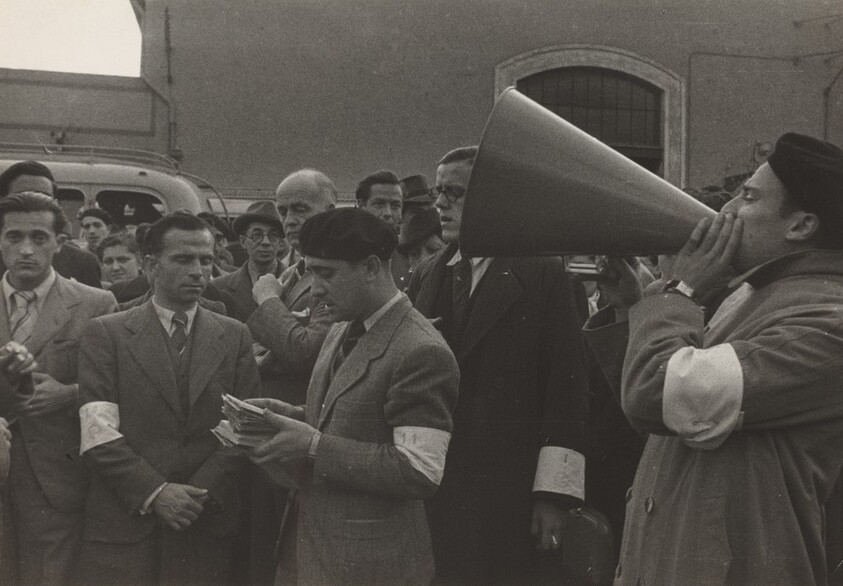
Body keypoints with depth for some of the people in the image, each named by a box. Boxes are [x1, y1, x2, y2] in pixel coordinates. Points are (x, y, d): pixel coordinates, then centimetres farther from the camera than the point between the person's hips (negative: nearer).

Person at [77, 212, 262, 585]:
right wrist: (154, 492, -15)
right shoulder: (106, 335, 2)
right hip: (123, 525, -1)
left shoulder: (235, 337, 8)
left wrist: (202, 492, -11)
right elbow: (99, 433, -7)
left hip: (206, 524, 2)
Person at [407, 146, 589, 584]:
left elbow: (566, 389, -8)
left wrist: (554, 494, -11)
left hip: (508, 497, -4)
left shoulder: (543, 275, -4)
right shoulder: (425, 277, 12)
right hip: (430, 494, 4)